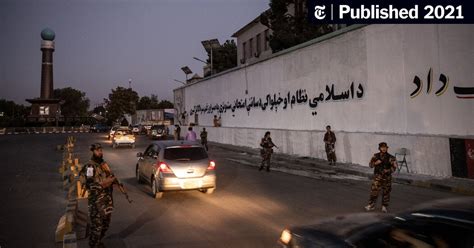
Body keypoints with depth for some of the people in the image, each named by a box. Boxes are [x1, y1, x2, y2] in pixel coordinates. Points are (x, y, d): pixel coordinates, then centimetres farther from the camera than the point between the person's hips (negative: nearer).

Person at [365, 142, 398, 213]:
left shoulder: (390, 157, -5)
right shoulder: (376, 156, 2)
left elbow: (394, 167, -5)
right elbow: (370, 164, 7)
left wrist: (388, 170, -22)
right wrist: (375, 163, -14)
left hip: (386, 177, -1)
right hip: (377, 176, 1)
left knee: (386, 192, 7)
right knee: (374, 191, -5)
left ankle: (384, 206, 21)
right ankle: (371, 205, 6)